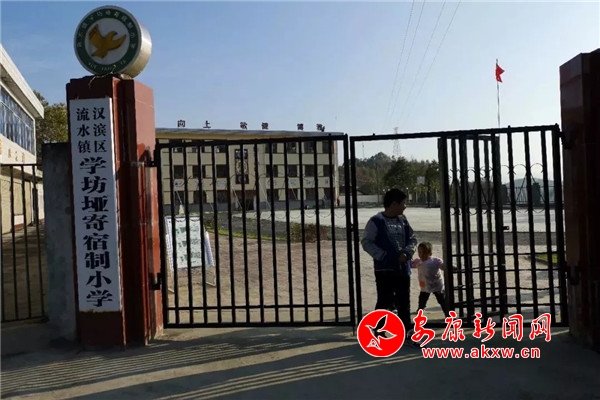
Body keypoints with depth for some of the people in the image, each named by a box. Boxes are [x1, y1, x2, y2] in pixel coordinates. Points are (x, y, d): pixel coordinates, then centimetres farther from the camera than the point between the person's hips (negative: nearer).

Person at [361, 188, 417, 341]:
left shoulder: (403, 220, 10)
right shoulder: (376, 221, -8)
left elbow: (412, 239, 14)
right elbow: (366, 242, -11)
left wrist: (407, 253, -6)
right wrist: (383, 256, -17)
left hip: (403, 268, 6)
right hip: (384, 269, -6)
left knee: (404, 302, 11)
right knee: (384, 301, 0)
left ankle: (407, 332, 21)